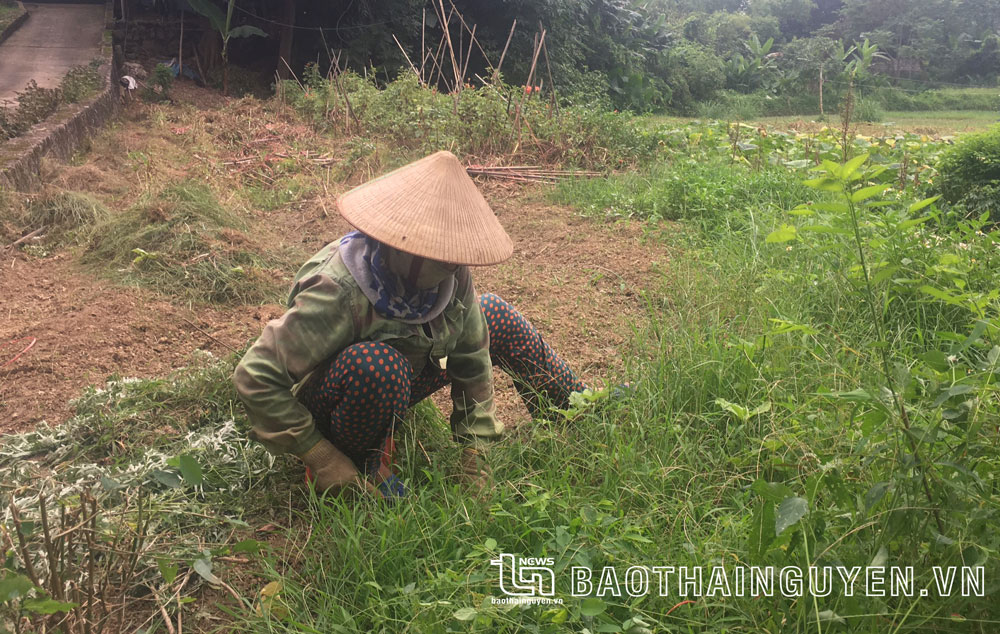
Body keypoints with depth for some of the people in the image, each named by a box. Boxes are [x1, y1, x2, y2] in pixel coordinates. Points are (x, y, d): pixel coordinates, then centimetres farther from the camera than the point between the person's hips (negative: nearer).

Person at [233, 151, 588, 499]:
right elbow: (256, 377, -34)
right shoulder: (339, 294, -36)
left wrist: (475, 451, -9)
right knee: (376, 364, -41)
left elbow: (472, 359, -7)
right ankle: (362, 465, -12)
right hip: (329, 411, -6)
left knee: (496, 316, 3)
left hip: (394, 390, 6)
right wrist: (322, 460, -30)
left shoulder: (452, 277, -17)